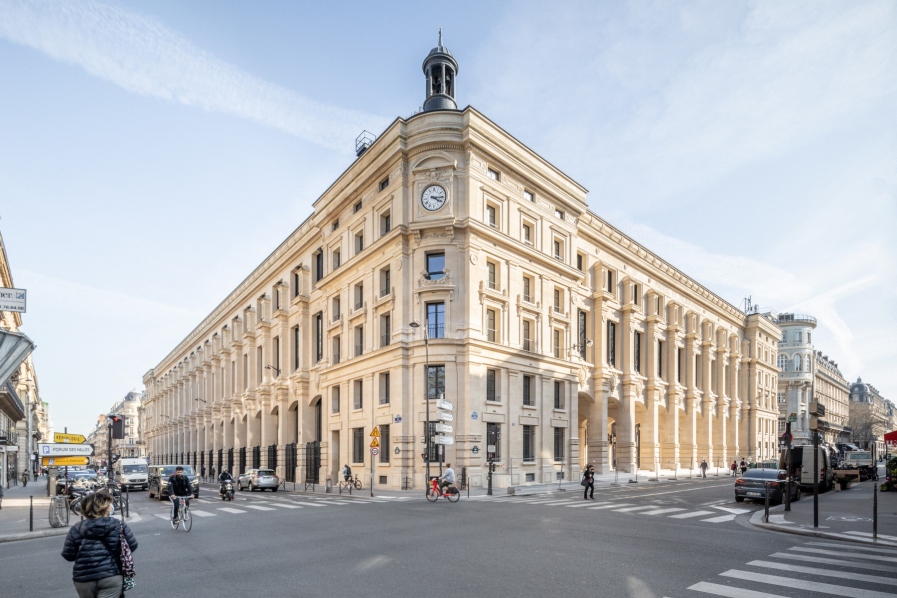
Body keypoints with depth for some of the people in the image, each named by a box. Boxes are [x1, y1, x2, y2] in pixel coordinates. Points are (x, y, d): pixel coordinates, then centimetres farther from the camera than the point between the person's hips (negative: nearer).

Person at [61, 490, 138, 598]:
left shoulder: (76, 529, -2)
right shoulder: (119, 526, -5)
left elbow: (68, 555, 3)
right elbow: (132, 546, 4)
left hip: (84, 579, 3)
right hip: (111, 577, -3)